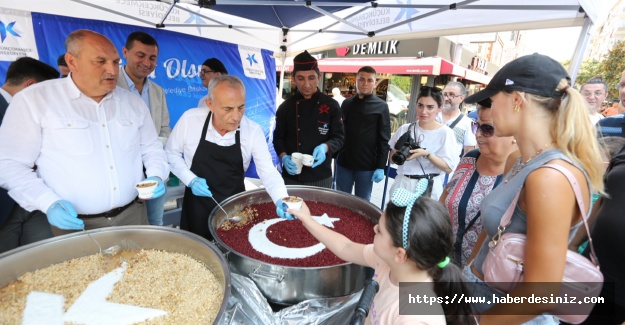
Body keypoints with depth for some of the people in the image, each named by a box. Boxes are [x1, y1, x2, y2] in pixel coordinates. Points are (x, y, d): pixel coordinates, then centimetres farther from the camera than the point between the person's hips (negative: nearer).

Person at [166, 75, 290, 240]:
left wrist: (282, 200, -35)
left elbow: (268, 172, -18)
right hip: (197, 205, 0)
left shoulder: (253, 130, -17)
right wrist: (191, 180, -15)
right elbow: (171, 153, -1)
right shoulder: (190, 119, -16)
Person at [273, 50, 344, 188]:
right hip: (291, 176, 1)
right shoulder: (286, 107, 0)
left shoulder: (331, 105, -4)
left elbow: (339, 137, -2)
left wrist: (325, 147, -22)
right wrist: (284, 157, -14)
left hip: (321, 177, -1)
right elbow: (278, 137, 5)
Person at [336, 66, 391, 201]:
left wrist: (381, 167, -10)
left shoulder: (381, 107, -2)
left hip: (367, 165, -3)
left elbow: (384, 140, -5)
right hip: (343, 162, 3)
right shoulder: (347, 103, 8)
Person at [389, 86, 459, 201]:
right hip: (402, 185, 3)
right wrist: (398, 150, -12)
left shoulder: (445, 133, -5)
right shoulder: (405, 129, 2)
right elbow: (392, 159, 8)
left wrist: (426, 154, -21)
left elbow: (449, 168, -10)